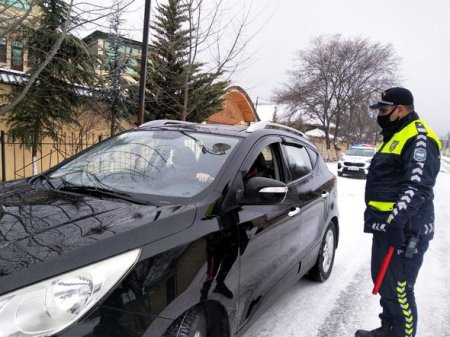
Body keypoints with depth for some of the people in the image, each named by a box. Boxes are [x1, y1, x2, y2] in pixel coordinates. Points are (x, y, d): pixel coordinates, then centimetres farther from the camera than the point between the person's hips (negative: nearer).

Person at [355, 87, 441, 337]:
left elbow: (417, 186, -25)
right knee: (383, 282, 19)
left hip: (403, 230, -10)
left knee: (397, 289, -6)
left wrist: (397, 221, -33)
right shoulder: (395, 136, 20)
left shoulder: (419, 138, -13)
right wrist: (376, 219, 27)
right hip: (386, 226, 11)